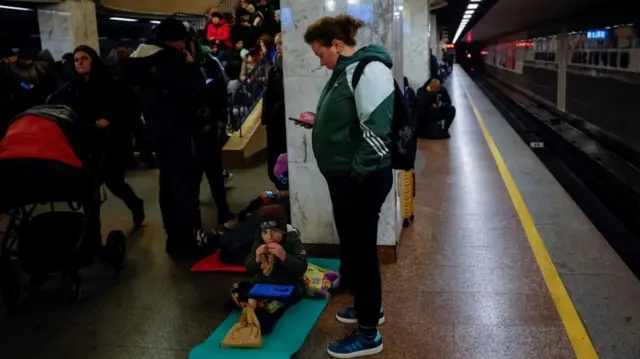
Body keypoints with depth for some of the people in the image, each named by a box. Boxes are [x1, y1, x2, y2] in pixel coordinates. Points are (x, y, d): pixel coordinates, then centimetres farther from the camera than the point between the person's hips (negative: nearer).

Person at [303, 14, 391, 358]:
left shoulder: (369, 69, -18)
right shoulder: (345, 71, 12)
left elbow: (377, 130, -26)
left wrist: (358, 171, -23)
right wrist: (316, 121, 11)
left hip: (362, 180, -10)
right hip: (343, 176, 10)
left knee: (362, 248, 0)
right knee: (352, 245, 20)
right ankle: (368, 306, 41)